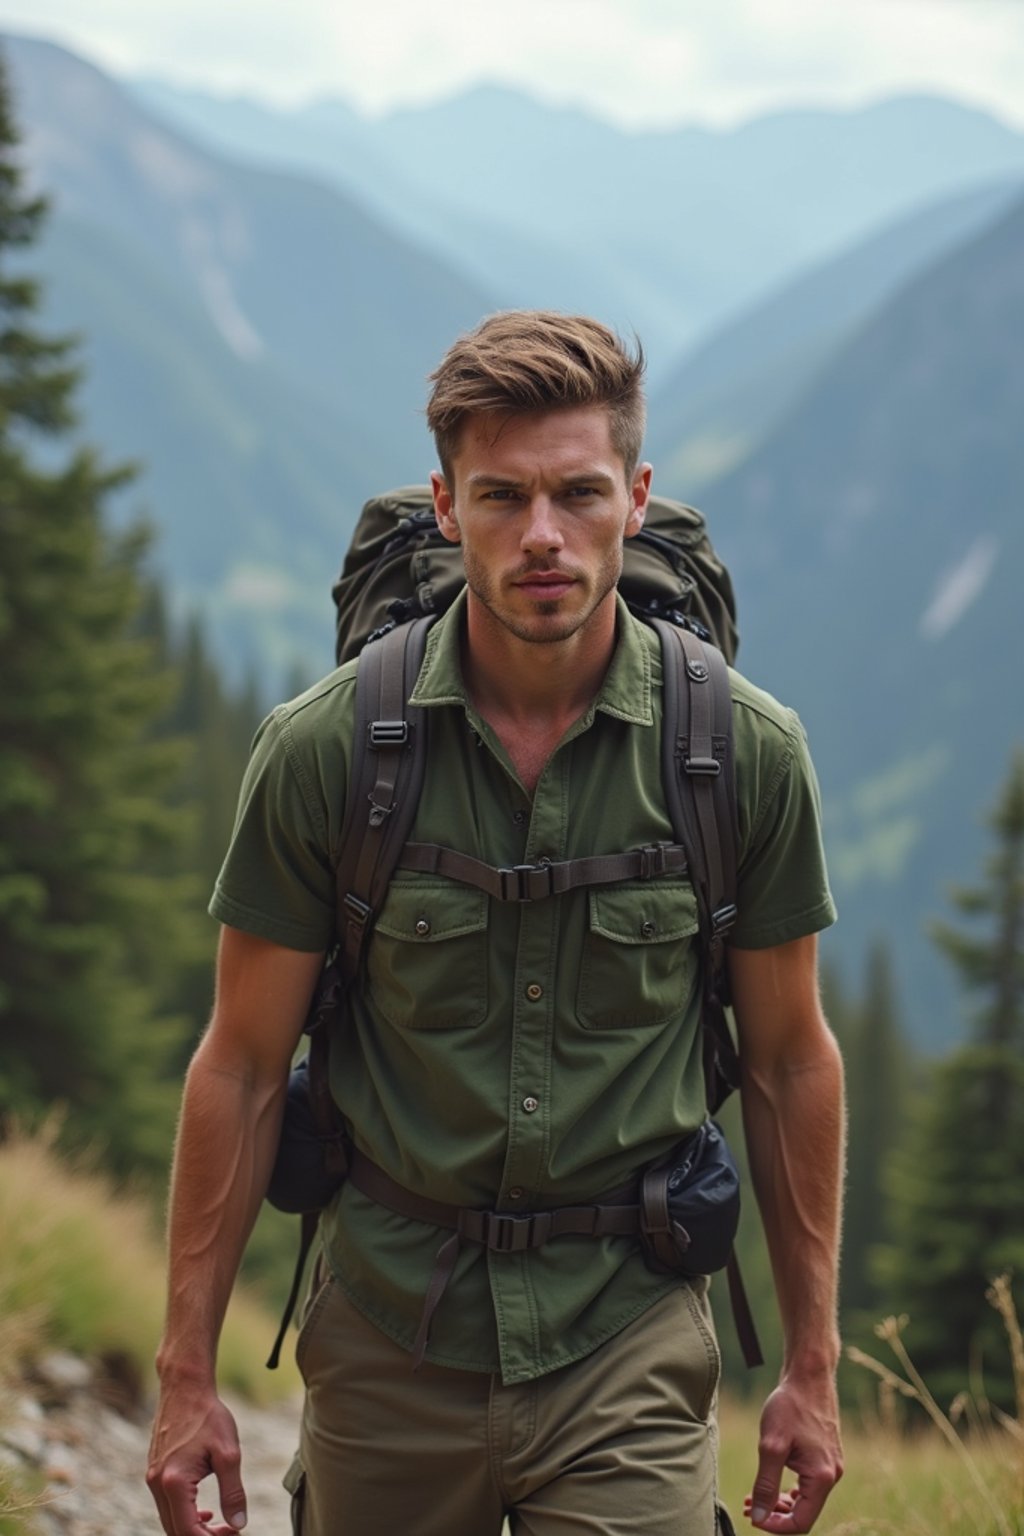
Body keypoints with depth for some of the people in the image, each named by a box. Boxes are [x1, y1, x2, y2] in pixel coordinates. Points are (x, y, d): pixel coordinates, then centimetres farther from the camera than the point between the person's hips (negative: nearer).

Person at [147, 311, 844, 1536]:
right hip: (388, 1343, 1)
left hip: (629, 1344, 0)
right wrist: (186, 1375, -1)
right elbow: (243, 1065, -1)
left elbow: (789, 1058, 6)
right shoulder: (323, 748, -8)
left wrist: (812, 1364, 8)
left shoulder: (748, 752, -6)